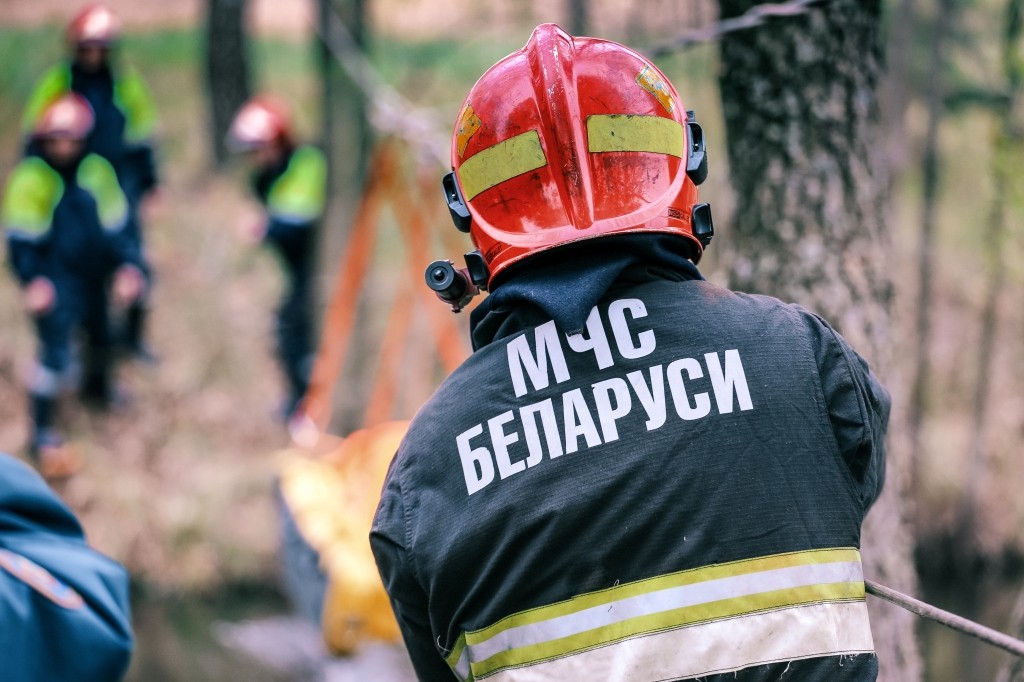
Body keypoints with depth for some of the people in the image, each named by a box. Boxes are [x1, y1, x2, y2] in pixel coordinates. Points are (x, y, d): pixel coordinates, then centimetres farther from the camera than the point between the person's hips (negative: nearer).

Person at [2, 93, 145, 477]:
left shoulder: (96, 171, -5)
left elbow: (114, 227, 3)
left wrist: (127, 266, -5)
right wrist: (33, 281, -25)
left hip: (93, 277, 6)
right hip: (55, 282, -6)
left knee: (100, 334, 26)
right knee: (55, 353, -12)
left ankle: (97, 386, 57)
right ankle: (42, 434, -5)